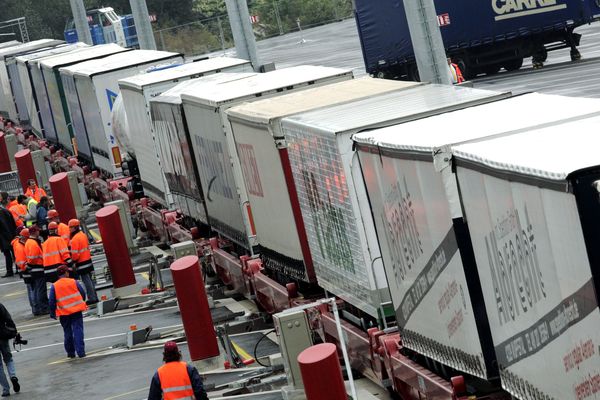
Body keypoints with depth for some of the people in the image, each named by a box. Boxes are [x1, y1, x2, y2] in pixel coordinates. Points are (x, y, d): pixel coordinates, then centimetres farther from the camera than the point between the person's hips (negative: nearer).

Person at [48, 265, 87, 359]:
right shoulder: (73, 282, -2)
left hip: (64, 313, 1)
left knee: (67, 333, 14)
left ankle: (70, 353, 18)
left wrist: (52, 313, 11)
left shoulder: (54, 286, -2)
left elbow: (51, 301, -1)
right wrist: (81, 303, 22)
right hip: (76, 311, -1)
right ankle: (80, 352, -10)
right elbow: (83, 293, 3)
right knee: (78, 331, -1)